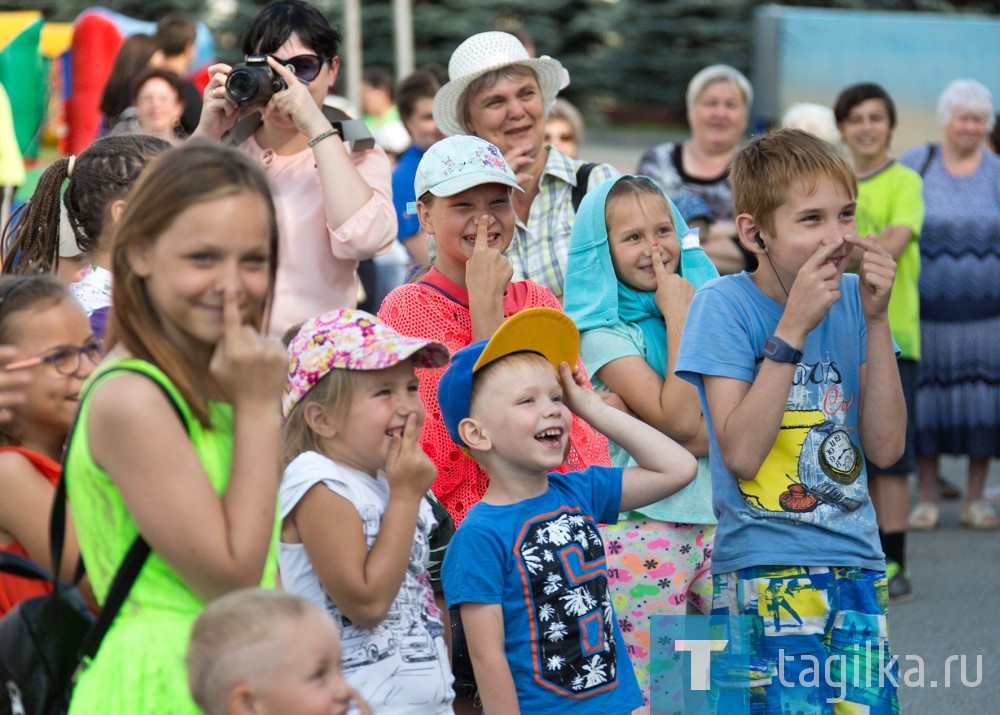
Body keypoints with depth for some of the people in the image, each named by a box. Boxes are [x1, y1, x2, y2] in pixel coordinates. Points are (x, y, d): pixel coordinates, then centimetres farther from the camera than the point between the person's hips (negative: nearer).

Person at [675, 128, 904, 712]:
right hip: (765, 573, -5)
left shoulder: (851, 298, 6)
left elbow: (886, 448, 1)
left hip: (857, 564, 5)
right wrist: (794, 326, -18)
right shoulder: (726, 305, -7)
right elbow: (741, 454, -16)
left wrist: (876, 319, -7)